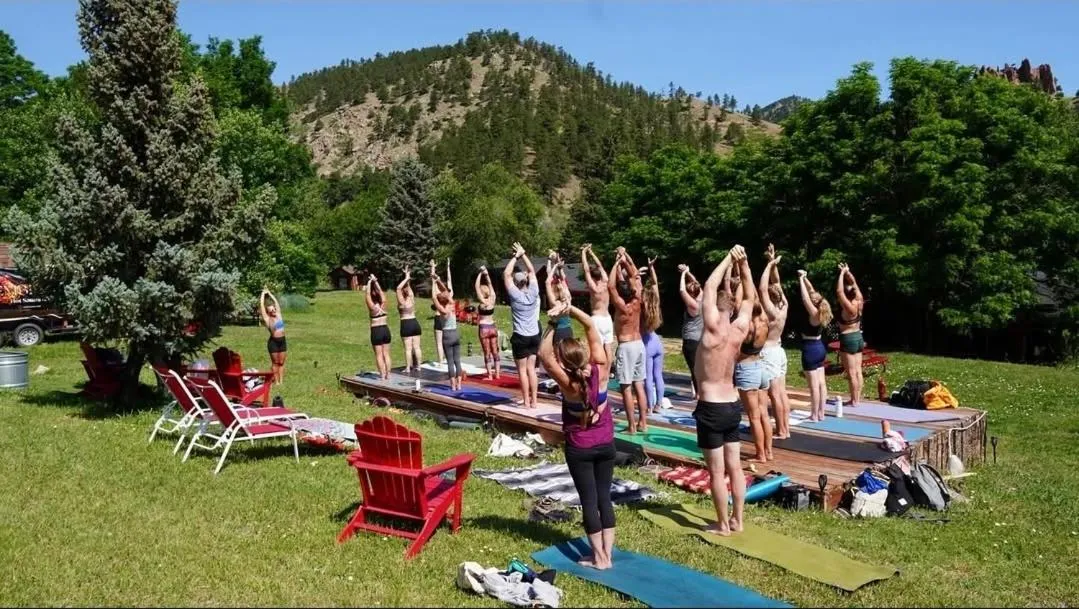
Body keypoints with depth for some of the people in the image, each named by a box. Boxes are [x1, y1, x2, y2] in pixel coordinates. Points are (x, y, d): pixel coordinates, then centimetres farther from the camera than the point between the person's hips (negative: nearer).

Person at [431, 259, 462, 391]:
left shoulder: (442, 310, -12)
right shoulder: (452, 306, -1)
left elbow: (433, 296, -14)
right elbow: (449, 288, 3)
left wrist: (434, 281, -12)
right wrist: (448, 268, 8)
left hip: (447, 336, -4)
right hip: (456, 334, 4)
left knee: (450, 361, 0)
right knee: (457, 360, 6)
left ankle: (453, 386, 0)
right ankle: (458, 384, 7)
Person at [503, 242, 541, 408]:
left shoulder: (515, 295, -12)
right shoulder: (533, 292, -2)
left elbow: (506, 274, -8)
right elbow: (531, 271, 9)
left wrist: (516, 257, -2)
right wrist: (523, 254, 11)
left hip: (521, 337, -5)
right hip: (534, 336, 5)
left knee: (522, 370, 2)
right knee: (531, 369, 9)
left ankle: (526, 401, 4)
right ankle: (533, 400, 10)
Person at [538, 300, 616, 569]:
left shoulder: (567, 383, -23)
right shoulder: (601, 369, -16)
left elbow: (544, 354, -17)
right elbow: (591, 326, -11)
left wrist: (553, 323, -21)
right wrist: (569, 309, -19)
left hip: (579, 448, -3)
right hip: (606, 444, 4)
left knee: (588, 500, 5)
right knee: (604, 497, 11)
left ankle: (598, 557, 12)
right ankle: (607, 554, 17)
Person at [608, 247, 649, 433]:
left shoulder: (621, 306, -15)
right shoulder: (637, 303, 0)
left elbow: (610, 286, -15)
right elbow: (635, 276, 7)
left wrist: (617, 263, -10)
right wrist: (626, 258, 6)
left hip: (626, 347, -7)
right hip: (639, 345, 7)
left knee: (627, 388, -2)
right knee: (639, 386, 11)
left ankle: (632, 426, -2)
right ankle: (643, 422, 14)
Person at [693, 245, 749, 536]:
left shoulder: (714, 331, -18)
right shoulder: (739, 330, -1)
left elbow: (709, 287, -18)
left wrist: (729, 259, -9)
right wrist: (742, 264, 9)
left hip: (711, 408, -7)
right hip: (733, 406, 7)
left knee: (716, 471, 2)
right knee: (734, 467, 14)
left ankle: (723, 525, 11)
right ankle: (737, 520, 23)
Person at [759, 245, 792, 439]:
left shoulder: (771, 312, -18)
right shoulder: (783, 307, 2)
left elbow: (763, 288, -23)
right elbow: (776, 284, 10)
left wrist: (770, 264, -18)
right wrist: (774, 264, 6)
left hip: (769, 353, -8)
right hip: (779, 351, 9)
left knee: (774, 394, -4)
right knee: (782, 393, 10)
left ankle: (780, 432, -1)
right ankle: (786, 429, 14)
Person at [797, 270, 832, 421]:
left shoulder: (814, 313, -17)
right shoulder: (819, 312, 4)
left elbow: (805, 297, -20)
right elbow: (811, 291, 12)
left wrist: (801, 279, -11)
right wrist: (804, 278, 11)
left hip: (811, 349, -9)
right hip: (819, 348, 9)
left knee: (814, 385, -3)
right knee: (821, 383, 11)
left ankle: (814, 416, 2)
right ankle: (821, 413, 18)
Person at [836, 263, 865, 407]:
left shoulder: (848, 307, -20)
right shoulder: (859, 302, 0)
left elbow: (839, 291, -25)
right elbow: (854, 283, 11)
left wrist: (842, 273, -19)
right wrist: (847, 272, 9)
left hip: (848, 339, -8)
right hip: (858, 337, 8)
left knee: (851, 373, -2)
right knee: (858, 371, 11)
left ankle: (854, 401, 3)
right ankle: (857, 398, 16)